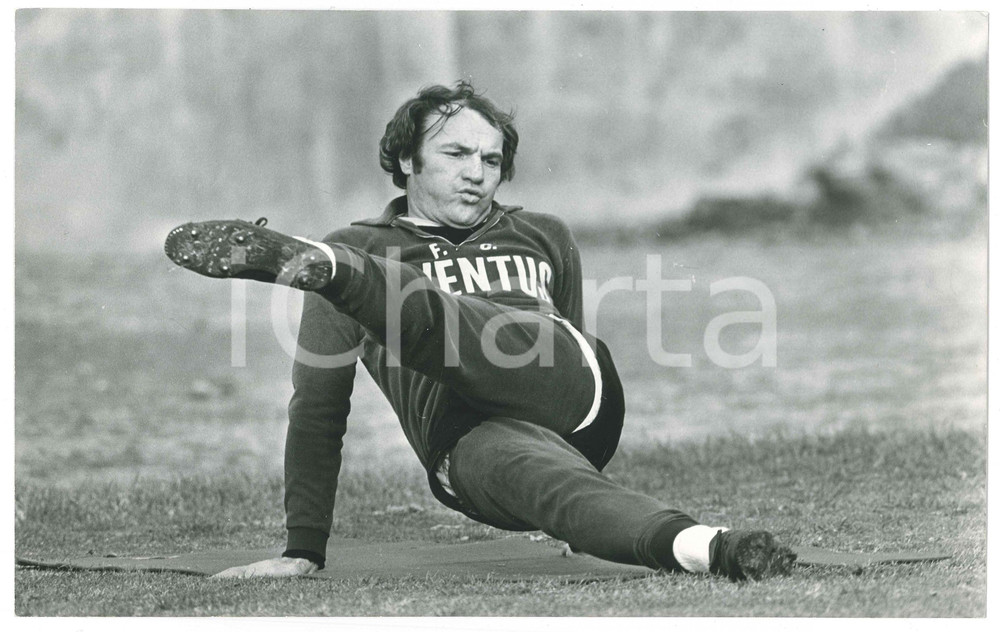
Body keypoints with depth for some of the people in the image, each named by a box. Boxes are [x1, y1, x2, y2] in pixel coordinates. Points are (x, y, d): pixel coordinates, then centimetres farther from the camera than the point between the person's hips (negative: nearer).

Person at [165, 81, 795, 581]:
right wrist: (304, 548, 10)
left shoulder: (545, 237, 33)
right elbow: (318, 409, 19)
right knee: (546, 476, -41)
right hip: (467, 446, -3)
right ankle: (704, 547, -66)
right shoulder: (358, 248, 24)